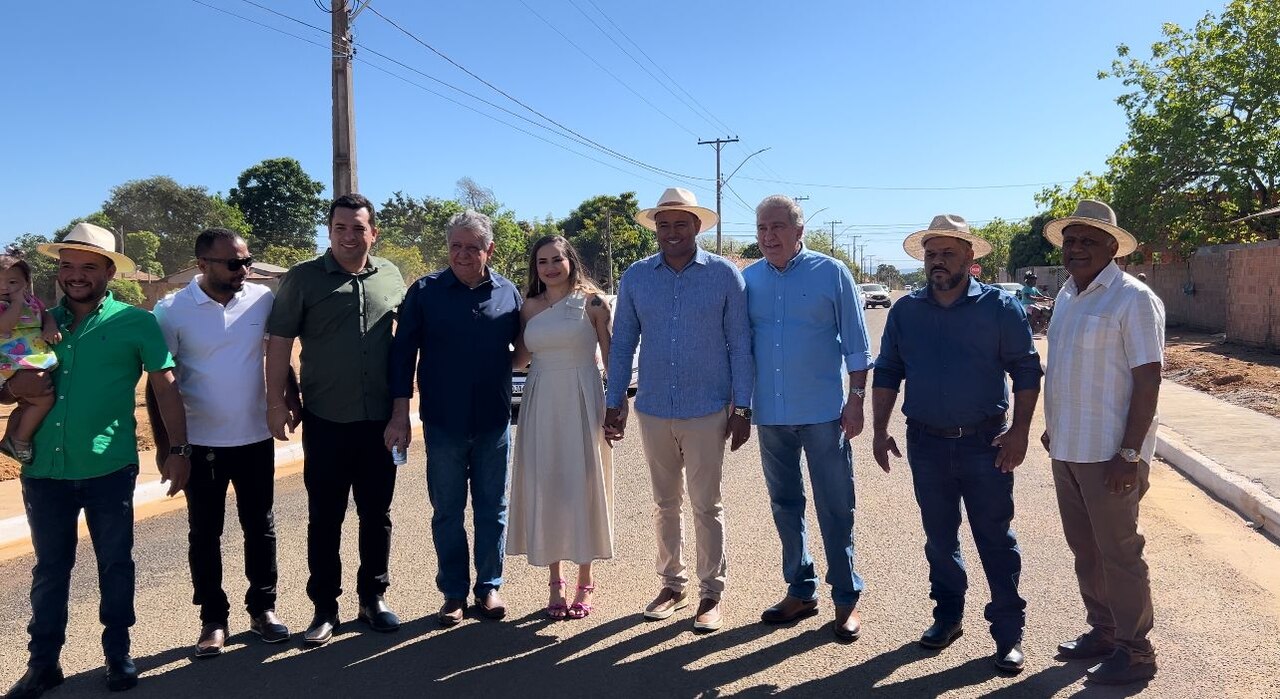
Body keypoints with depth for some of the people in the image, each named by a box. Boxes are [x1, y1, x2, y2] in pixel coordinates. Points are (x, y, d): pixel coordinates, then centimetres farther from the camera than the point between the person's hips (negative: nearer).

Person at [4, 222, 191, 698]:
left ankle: (118, 654, 26)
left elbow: (165, 389, -3)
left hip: (109, 469, -3)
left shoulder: (135, 323, -3)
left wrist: (178, 449, -6)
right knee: (50, 568, 14)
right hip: (44, 469, 3)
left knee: (115, 564, 10)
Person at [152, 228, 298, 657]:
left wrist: (291, 394, -1)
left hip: (256, 438, 2)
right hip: (200, 443, -1)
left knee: (259, 527, 12)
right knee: (205, 534, 9)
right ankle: (213, 620, 23)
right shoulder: (172, 311, -9)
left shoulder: (263, 299, -4)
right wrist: (163, 441, -4)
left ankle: (262, 608, 27)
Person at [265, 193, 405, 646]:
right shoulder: (303, 279, -3)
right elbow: (279, 344, -3)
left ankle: (373, 599, 26)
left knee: (377, 514, 11)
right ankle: (325, 608, 20)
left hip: (379, 421, 3)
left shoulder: (391, 277, 6)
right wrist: (277, 403, -8)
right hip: (325, 422, -2)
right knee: (324, 518, 7)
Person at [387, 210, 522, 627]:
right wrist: (401, 413, -5)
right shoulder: (424, 292, -2)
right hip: (443, 423, -1)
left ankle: (489, 587, 25)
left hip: (494, 423, 1)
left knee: (492, 509, 10)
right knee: (447, 511, 9)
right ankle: (454, 593, 21)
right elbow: (404, 354, -1)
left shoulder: (508, 294, 3)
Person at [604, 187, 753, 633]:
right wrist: (614, 404, 4)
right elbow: (622, 344, 7)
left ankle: (711, 593, 18)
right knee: (665, 504, 14)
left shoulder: (724, 275, -4)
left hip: (706, 411, -3)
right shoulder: (636, 277, 3)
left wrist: (742, 408, -5)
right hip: (652, 411, 3)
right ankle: (672, 584, 29)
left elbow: (739, 344, -3)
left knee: (706, 506, 4)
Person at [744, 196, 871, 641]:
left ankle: (846, 599, 16)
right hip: (770, 414, 4)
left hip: (823, 412, -4)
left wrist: (856, 399, -6)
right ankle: (801, 590, 28)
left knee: (835, 508, 3)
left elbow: (856, 344, -1)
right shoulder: (748, 279, 6)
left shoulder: (831, 273, -3)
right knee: (785, 506, 13)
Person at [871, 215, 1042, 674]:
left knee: (996, 539, 4)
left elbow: (1026, 370, -2)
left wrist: (1020, 430, -11)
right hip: (926, 443, 3)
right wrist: (880, 430, 1)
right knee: (939, 537, 14)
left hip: (985, 443, -3)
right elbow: (886, 373, 8)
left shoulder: (1000, 307, -3)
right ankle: (948, 615, 31)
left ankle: (1009, 631, 16)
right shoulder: (904, 312, 5)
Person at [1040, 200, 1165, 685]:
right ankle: (1102, 631, 33)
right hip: (1067, 449, 8)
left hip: (1109, 454, -8)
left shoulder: (1133, 298, -13)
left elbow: (1148, 380, -16)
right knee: (1084, 549, 17)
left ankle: (1135, 652, 18)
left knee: (1119, 553, 3)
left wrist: (1129, 453, -20)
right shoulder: (1066, 296, 11)